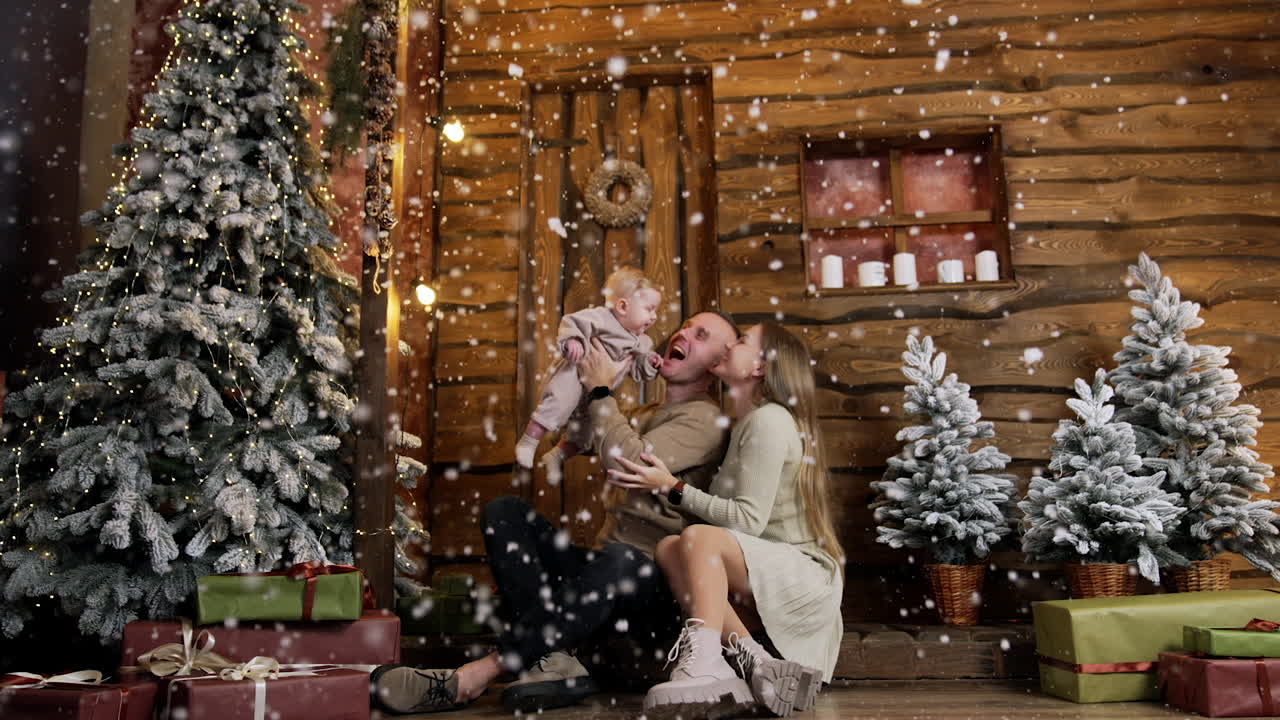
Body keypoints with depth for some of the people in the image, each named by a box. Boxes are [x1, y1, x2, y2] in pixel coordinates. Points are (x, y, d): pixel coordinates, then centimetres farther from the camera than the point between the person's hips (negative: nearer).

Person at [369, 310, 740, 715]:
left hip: (653, 583, -7)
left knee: (620, 560, -42)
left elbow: (629, 462, -18)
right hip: (602, 571, 8)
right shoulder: (644, 415, 26)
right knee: (503, 511, -12)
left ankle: (476, 677, -37)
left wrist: (600, 390, -6)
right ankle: (554, 662, -31)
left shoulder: (707, 420, -3)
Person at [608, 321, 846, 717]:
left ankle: (705, 666, -39)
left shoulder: (769, 420, -12)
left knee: (699, 536, -29)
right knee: (668, 548, -13)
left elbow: (748, 520, -19)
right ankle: (755, 661, -23)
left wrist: (672, 488, -18)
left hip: (805, 572, -8)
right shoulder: (745, 424, 16)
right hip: (767, 580, 8)